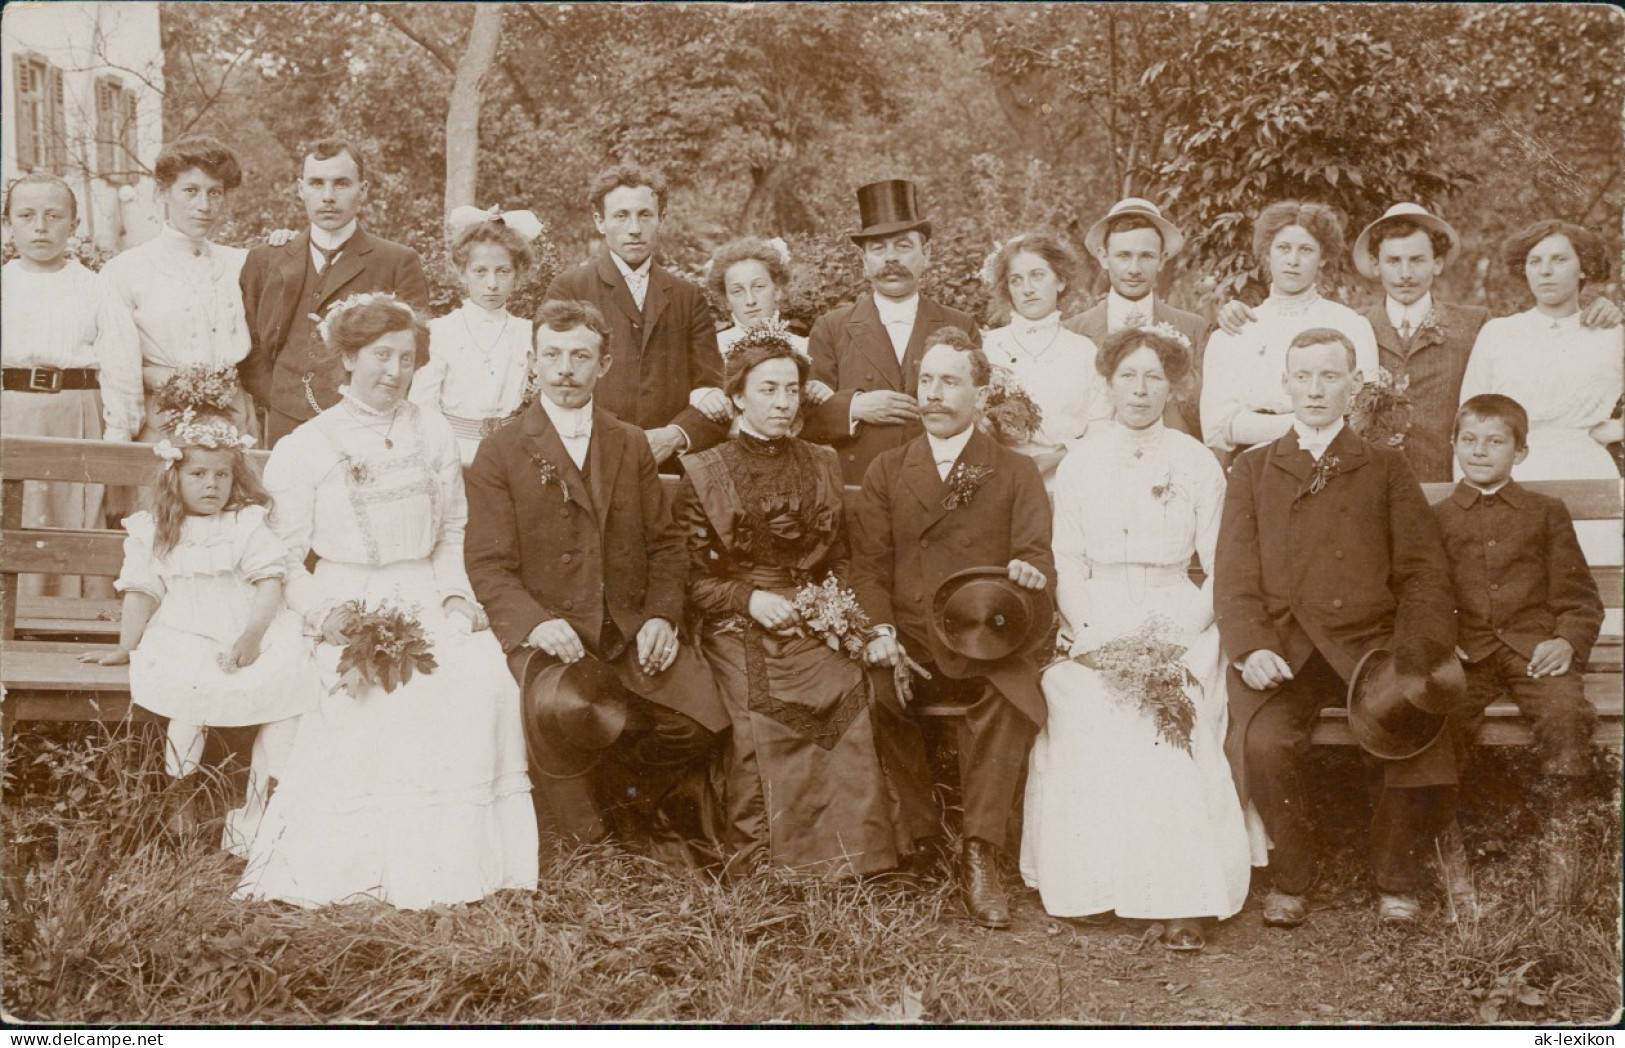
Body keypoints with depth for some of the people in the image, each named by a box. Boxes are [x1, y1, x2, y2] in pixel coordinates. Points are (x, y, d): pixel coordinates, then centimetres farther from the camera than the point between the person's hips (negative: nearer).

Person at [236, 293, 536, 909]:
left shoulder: (435, 436, 16)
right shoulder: (304, 449, 5)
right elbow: (285, 560, 4)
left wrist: (456, 593, 2)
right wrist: (325, 612, -13)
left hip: (426, 601, 3)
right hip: (344, 610, -3)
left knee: (485, 679, -27)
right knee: (377, 696, -33)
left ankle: (459, 855, -18)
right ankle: (368, 856, -19)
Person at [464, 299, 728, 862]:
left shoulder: (631, 445, 16)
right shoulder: (499, 453, 4)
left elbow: (665, 545, 14)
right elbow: (489, 566, -3)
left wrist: (662, 615, -5)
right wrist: (536, 622, -22)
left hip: (631, 630, 4)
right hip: (548, 637, -3)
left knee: (701, 720, -19)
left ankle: (637, 804, 15)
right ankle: (579, 840, -4)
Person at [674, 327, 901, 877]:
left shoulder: (822, 465, 18)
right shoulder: (703, 474, 7)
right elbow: (693, 579, 3)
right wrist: (750, 599, -13)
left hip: (817, 630, 3)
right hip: (742, 637, -2)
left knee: (849, 698, -25)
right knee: (760, 728, -26)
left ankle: (847, 855, -13)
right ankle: (757, 868, -9)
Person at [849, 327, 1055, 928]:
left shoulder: (1016, 473, 16)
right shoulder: (886, 472, 18)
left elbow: (1036, 557, 4)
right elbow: (869, 564, 7)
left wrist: (1030, 574, -22)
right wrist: (881, 631, -12)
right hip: (909, 640, 1)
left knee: (1009, 695, -34)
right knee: (867, 688, -31)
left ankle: (979, 854, -24)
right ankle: (917, 834, -11)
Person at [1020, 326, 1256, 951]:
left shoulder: (1197, 463, 8)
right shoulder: (1080, 463, 12)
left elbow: (1221, 568, 5)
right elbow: (1067, 565, 8)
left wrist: (1176, 638, -10)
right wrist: (1094, 635, -9)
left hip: (1178, 624, -1)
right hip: (1096, 625, 1)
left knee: (1173, 728, -26)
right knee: (1090, 720, -26)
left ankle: (1184, 899, -25)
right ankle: (1093, 882, -17)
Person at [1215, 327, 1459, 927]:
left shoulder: (1386, 469, 19)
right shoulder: (1252, 471, 18)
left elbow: (1424, 574, 8)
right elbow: (1234, 576, 8)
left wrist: (1410, 655, -9)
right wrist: (1251, 647, -11)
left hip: (1370, 640, 1)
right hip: (1283, 646, 0)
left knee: (1419, 735, -27)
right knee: (1265, 744, -29)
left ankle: (1396, 879, -2)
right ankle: (1291, 877, -3)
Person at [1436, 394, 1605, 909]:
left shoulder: (1547, 513, 16)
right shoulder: (1436, 520, 17)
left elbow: (1579, 597, 13)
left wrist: (1568, 640, -7)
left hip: (1534, 648, 0)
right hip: (1465, 654, 0)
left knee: (1567, 711, -31)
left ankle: (1561, 842, -17)